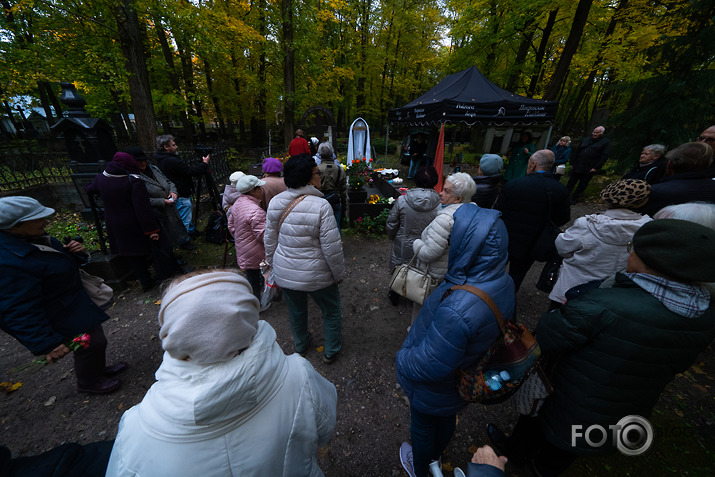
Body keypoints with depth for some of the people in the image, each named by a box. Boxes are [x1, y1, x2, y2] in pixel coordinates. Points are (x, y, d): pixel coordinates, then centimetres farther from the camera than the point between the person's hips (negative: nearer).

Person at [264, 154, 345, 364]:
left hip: (284, 273, 6)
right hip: (316, 275, -5)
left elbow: (270, 240, 3)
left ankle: (300, 345, 55)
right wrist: (339, 274, -7)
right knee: (331, 312, 22)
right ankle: (331, 351, 42)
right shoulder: (320, 205, -24)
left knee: (296, 311, 29)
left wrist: (272, 263, 18)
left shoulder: (275, 202, -6)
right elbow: (331, 247, -22)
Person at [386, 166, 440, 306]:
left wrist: (392, 237, 9)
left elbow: (391, 225, -11)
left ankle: (394, 296, 48)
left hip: (403, 247, 0)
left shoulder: (402, 200, -20)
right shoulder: (440, 204, -19)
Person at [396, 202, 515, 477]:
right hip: (464, 381, 7)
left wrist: (401, 359, -14)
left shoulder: (457, 310, -47)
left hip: (433, 389, -6)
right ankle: (436, 455, 68)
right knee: (446, 420, 36)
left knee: (423, 426, 28)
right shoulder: (502, 282, -19)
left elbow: (429, 366, -35)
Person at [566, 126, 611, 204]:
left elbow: (604, 157, -5)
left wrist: (596, 168, -14)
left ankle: (574, 199, 12)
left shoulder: (606, 142, 2)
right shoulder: (585, 140, 13)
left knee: (582, 185, 4)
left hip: (589, 170, -3)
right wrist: (572, 163, 7)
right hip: (577, 167, 3)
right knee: (571, 182, 4)